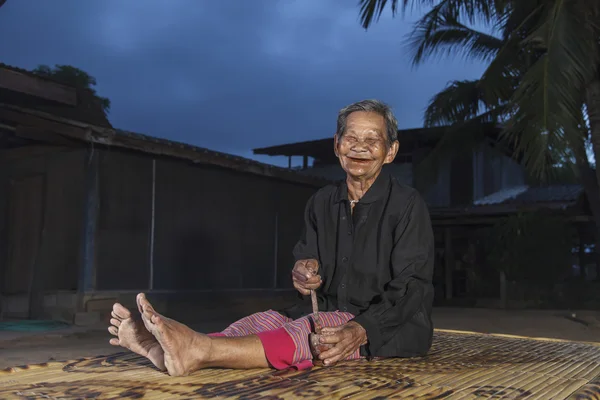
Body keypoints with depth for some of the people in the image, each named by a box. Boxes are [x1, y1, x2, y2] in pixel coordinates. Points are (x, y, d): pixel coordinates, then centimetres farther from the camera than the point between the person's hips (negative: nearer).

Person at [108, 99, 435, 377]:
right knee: (268, 320, -24)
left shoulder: (407, 205, -7)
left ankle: (199, 351, -53)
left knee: (313, 330, -34)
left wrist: (360, 331, -30)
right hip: (330, 311, 5)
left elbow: (410, 289, -13)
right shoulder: (321, 203, 10)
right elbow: (306, 262, 12)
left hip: (390, 326, -5)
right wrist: (303, 277, -15)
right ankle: (170, 350, -46)